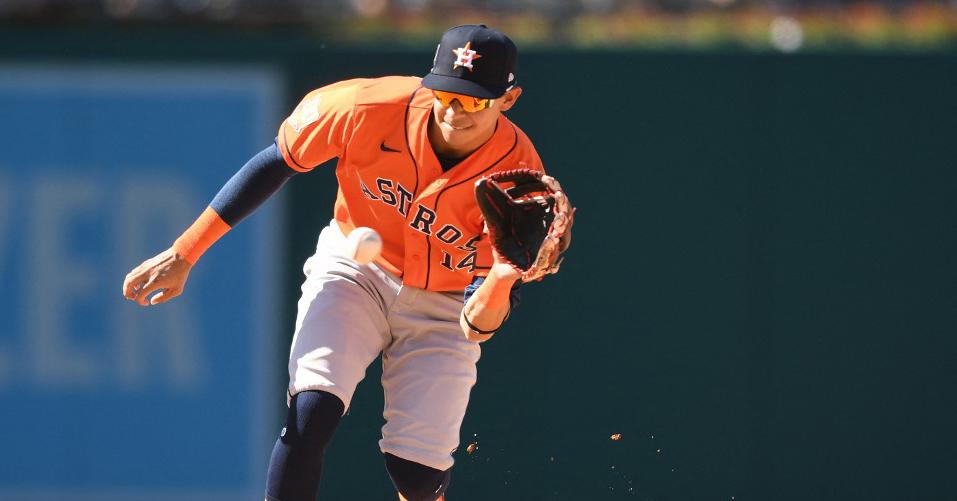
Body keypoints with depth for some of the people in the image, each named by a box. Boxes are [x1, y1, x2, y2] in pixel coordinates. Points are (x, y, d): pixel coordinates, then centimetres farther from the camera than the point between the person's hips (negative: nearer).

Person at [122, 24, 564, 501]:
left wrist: (499, 285, -52)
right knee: (312, 408, -25)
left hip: (442, 304, 0)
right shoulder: (372, 107, -27)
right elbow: (275, 163, -11)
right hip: (354, 269, 0)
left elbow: (476, 325, -27)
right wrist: (183, 254, -10)